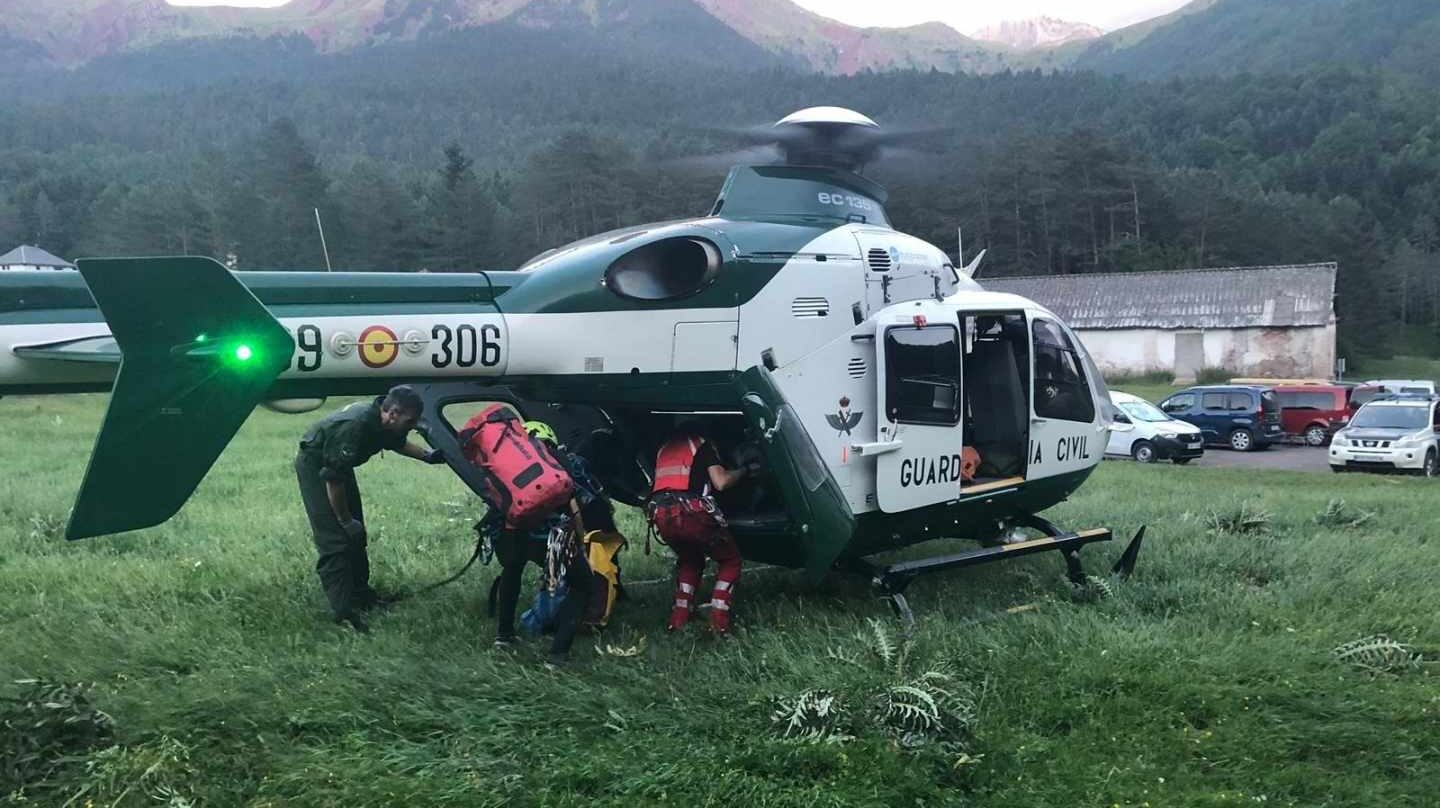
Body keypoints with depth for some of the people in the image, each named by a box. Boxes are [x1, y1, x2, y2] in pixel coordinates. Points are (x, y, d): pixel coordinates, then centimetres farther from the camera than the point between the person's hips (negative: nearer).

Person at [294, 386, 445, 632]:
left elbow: (397, 443, 15)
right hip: (314, 466, -9)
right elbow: (332, 478, -33)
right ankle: (343, 612, -13)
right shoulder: (355, 426, -38)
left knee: (356, 534, 14)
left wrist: (427, 455, 3)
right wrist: (345, 520, -23)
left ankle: (359, 591, 28)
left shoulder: (381, 421, -12)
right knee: (334, 540, -14)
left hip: (337, 463, 9)